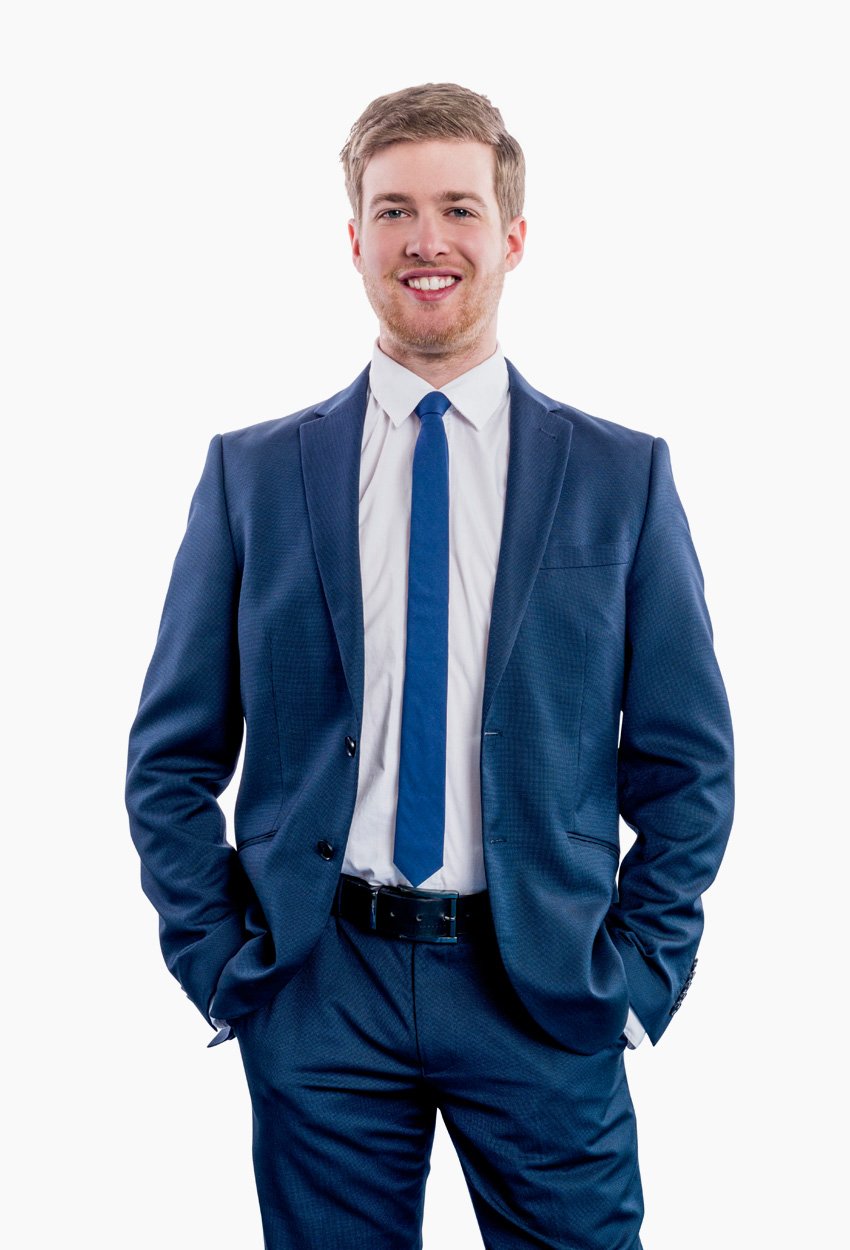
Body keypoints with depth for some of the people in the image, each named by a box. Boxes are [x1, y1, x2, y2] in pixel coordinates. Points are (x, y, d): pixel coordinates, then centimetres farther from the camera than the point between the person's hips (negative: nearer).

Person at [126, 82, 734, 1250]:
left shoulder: (623, 474, 1)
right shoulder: (253, 471, 2)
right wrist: (219, 962, -2)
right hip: (316, 991, 1)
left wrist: (634, 973, -3)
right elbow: (172, 757, 5)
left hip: (546, 993, 0)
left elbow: (688, 762, 3)